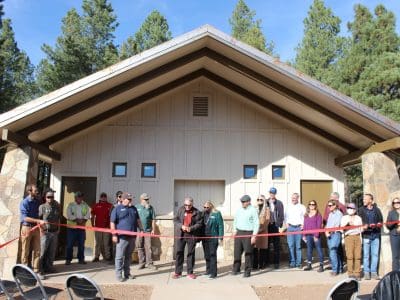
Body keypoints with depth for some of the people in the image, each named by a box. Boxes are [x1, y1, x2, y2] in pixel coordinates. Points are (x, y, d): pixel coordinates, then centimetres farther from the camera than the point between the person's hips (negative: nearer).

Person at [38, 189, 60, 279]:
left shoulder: (57, 207, 10)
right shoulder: (42, 207, -3)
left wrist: (58, 228, 12)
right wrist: (41, 230, -13)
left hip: (54, 232, 5)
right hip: (45, 232, -5)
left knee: (52, 251, 10)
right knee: (43, 251, -5)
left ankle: (49, 266, 21)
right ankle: (40, 268, 2)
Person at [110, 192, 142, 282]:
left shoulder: (133, 208, 15)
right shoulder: (117, 209, -3)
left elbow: (137, 220, 24)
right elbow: (112, 222, -6)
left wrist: (141, 229, 14)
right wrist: (114, 234, -12)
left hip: (132, 236, 6)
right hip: (122, 237, -6)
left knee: (129, 256, 13)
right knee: (120, 256, -2)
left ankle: (127, 273, 23)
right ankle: (119, 275, 5)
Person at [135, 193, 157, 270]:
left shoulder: (150, 208, 3)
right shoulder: (136, 207, 2)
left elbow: (153, 219, 4)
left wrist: (153, 229, -1)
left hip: (148, 230, 0)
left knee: (148, 247, -1)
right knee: (140, 247, 8)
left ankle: (149, 263, 7)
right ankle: (142, 263, 18)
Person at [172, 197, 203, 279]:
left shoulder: (196, 212, -3)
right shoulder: (180, 210, 2)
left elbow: (199, 223, -4)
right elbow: (175, 220, 2)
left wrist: (191, 228, -18)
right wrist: (181, 226, -15)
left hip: (191, 236, -1)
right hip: (180, 235, 2)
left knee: (191, 254, 6)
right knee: (179, 253, 5)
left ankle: (190, 272, 17)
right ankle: (178, 272, 15)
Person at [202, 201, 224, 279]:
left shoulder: (217, 214, -6)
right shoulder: (203, 214, 8)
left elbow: (220, 226, -7)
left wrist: (220, 238, -11)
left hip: (213, 238, -5)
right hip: (204, 238, 5)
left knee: (212, 255, -6)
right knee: (206, 255, 14)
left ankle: (213, 273, -2)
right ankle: (208, 270, 29)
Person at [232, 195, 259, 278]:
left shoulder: (253, 210, -6)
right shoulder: (239, 210, 11)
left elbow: (256, 224, -8)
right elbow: (235, 221, 21)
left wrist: (254, 236, -12)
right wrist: (235, 230, 12)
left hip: (248, 233, -5)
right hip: (239, 233, 5)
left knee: (248, 253, -2)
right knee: (237, 252, 8)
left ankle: (247, 271, 7)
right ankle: (236, 269, 21)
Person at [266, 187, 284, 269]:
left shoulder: (279, 203, 6)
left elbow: (281, 215, 3)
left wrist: (279, 224, -7)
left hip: (275, 226, -1)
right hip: (267, 225, 1)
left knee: (276, 245, 1)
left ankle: (276, 262, 7)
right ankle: (266, 261, 16)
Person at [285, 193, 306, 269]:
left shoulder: (302, 207, 5)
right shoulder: (288, 207, 11)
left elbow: (305, 217, 2)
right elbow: (286, 216, 17)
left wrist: (303, 224, -9)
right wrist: (286, 223, 3)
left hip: (299, 227, -2)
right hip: (290, 227, 2)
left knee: (298, 246, 1)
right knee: (291, 245, -2)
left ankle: (298, 263, 8)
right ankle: (292, 262, 5)